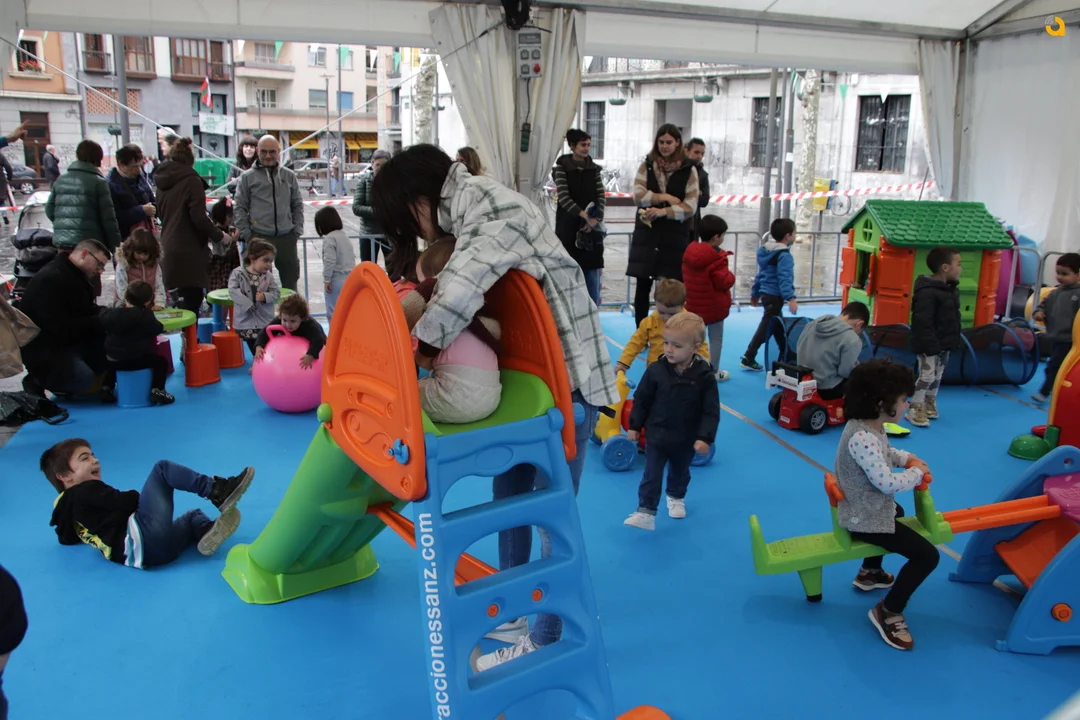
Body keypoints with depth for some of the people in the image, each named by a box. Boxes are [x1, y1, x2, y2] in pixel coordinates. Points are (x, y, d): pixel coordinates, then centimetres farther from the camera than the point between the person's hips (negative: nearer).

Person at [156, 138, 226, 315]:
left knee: (181, 297, 14)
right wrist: (218, 235, -4)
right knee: (192, 298, -4)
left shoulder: (163, 182, 12)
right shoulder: (191, 180, -10)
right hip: (190, 249, -7)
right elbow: (199, 217, -16)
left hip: (169, 248, 7)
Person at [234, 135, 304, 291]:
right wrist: (246, 234, -4)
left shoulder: (289, 176, 9)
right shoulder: (248, 177, 2)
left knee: (291, 280, 11)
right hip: (259, 238, -2)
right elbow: (239, 208, 3)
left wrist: (297, 229, 5)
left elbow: (298, 205, 14)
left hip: (287, 238, 2)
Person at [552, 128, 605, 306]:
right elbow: (563, 197, -12)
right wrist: (584, 215, -20)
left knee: (592, 274, 3)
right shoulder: (562, 166, -2)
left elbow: (601, 195, 4)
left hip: (591, 228, 4)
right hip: (569, 226, -4)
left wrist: (595, 218, -12)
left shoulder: (594, 168, 10)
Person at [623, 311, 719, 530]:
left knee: (680, 473, 23)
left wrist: (705, 437, -16)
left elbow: (711, 411, -12)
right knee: (651, 475, -1)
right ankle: (645, 512, 5)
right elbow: (641, 400, -4)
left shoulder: (704, 375, -17)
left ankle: (676, 498, 49)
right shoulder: (655, 370, -15)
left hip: (686, 439, 1)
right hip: (657, 435, -1)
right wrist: (634, 426, -1)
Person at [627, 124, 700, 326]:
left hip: (675, 235, -1)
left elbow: (690, 207, -6)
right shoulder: (646, 165, 7)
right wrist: (665, 197, -12)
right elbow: (638, 196, -5)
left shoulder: (689, 170, 1)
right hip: (646, 232, 1)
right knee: (643, 285, 3)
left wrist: (663, 211, -17)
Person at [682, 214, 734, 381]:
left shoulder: (689, 253, 3)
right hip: (714, 306, -6)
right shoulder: (717, 257, -21)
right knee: (716, 339, 8)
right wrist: (730, 275, -2)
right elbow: (724, 282, -23)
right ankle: (714, 372, 15)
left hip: (693, 306, 6)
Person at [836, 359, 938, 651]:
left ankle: (869, 573, 52)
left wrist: (907, 458, 1)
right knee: (927, 556, -10)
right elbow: (889, 483, -33)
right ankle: (888, 612, 4)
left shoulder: (869, 426, -3)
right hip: (866, 519, -11)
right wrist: (917, 472, -15)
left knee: (897, 511, 41)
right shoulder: (862, 438, -36)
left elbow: (883, 454, 18)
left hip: (866, 508, 11)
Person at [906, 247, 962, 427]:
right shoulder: (927, 293, -23)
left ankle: (929, 404, 31)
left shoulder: (951, 289, 9)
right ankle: (915, 409, 2)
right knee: (926, 375, -7)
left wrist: (954, 341, 19)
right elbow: (923, 324, -26)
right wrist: (931, 346, -27)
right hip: (930, 345, -9)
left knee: (937, 376, 17)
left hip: (944, 344, 10)